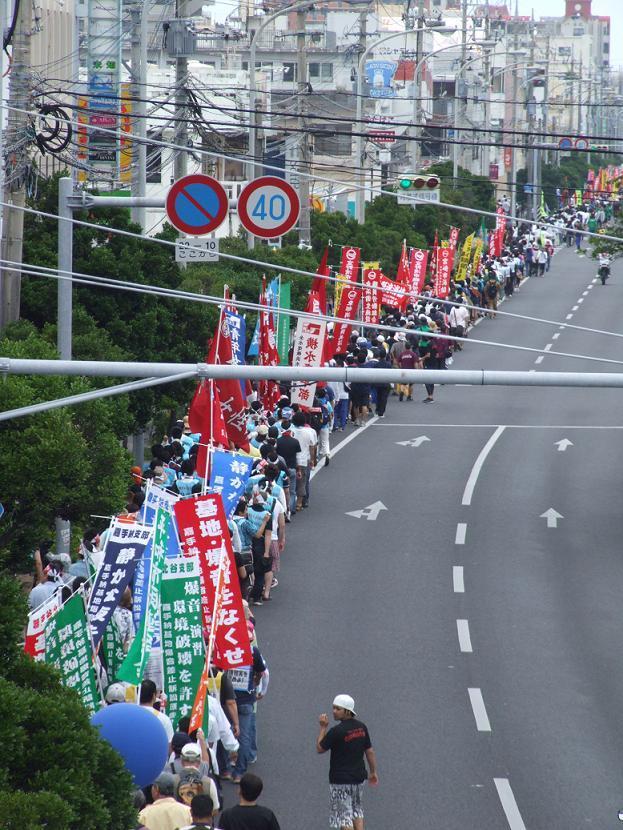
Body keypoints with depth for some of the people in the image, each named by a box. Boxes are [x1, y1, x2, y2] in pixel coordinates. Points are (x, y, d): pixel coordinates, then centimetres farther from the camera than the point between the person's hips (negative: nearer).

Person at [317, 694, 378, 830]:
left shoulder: (336, 731, -19)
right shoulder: (362, 727, 2)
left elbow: (320, 748, -6)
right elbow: (369, 751, 9)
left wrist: (323, 728, 0)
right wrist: (373, 772, 19)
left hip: (340, 780, -6)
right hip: (359, 776, 6)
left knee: (344, 815, -1)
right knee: (357, 811, 22)